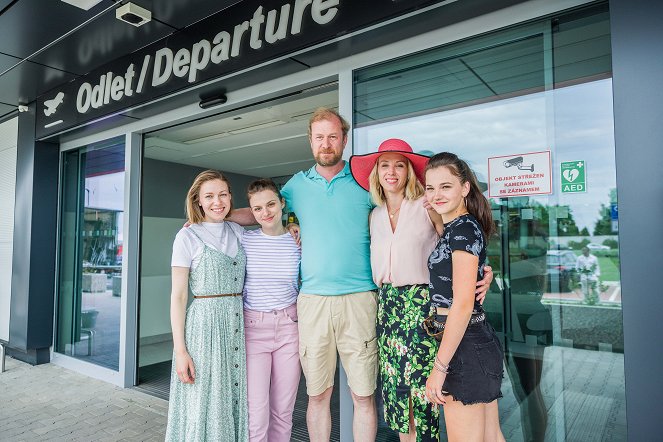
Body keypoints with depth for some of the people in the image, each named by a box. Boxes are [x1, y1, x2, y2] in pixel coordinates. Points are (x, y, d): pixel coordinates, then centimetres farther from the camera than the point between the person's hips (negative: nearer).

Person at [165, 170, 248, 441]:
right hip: (205, 324, -4)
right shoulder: (188, 236, -4)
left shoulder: (238, 232, 9)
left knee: (235, 400, 12)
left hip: (238, 323, 5)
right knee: (204, 404, 5)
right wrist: (180, 350, -11)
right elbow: (178, 296, -5)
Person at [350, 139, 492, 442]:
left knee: (420, 385, -2)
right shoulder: (375, 215, 12)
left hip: (421, 303, -5)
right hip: (386, 306, 5)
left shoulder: (427, 206, -4)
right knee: (394, 384, 12)